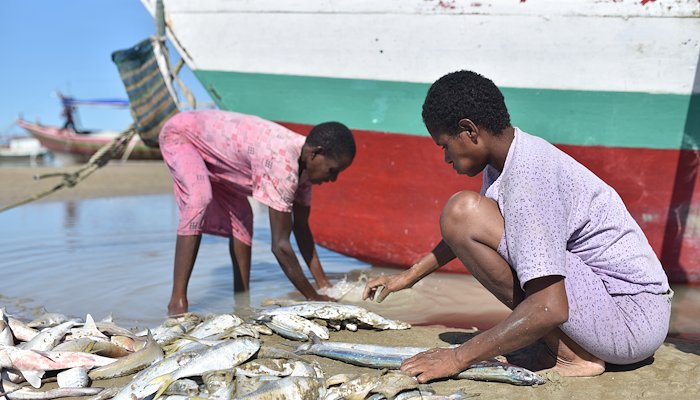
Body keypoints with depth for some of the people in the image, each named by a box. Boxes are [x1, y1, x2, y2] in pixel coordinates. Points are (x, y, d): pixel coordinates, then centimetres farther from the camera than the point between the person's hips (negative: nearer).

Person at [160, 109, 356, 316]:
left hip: (208, 137, 9)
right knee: (199, 201, -32)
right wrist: (314, 298, -28)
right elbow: (280, 244, -36)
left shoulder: (303, 163, -10)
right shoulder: (282, 165, -38)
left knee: (241, 218, 7)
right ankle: (177, 301, -27)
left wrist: (325, 285, 0)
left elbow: (301, 228, 0)